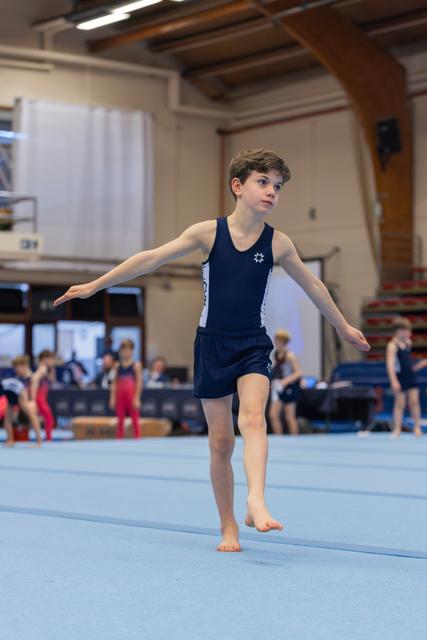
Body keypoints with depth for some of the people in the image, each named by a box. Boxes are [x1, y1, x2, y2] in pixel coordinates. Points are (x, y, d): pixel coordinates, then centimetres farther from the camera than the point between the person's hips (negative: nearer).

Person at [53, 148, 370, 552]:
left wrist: (343, 326, 23)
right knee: (220, 440, 3)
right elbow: (151, 260, -4)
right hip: (212, 344, 0)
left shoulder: (278, 243, -3)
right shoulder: (208, 233, -7)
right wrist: (94, 286, -2)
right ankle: (228, 527, 13)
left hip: (253, 345, 0)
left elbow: (312, 285, 13)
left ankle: (256, 500, -40)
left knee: (253, 417, -26)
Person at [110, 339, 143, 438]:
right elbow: (115, 383, 8)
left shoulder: (136, 365, -4)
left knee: (135, 420, 1)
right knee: (120, 421, 7)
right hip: (120, 395, 4)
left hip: (131, 395, -4)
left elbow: (139, 383, -6)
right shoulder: (117, 366, 6)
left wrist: (137, 398, -11)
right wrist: (112, 398, 2)